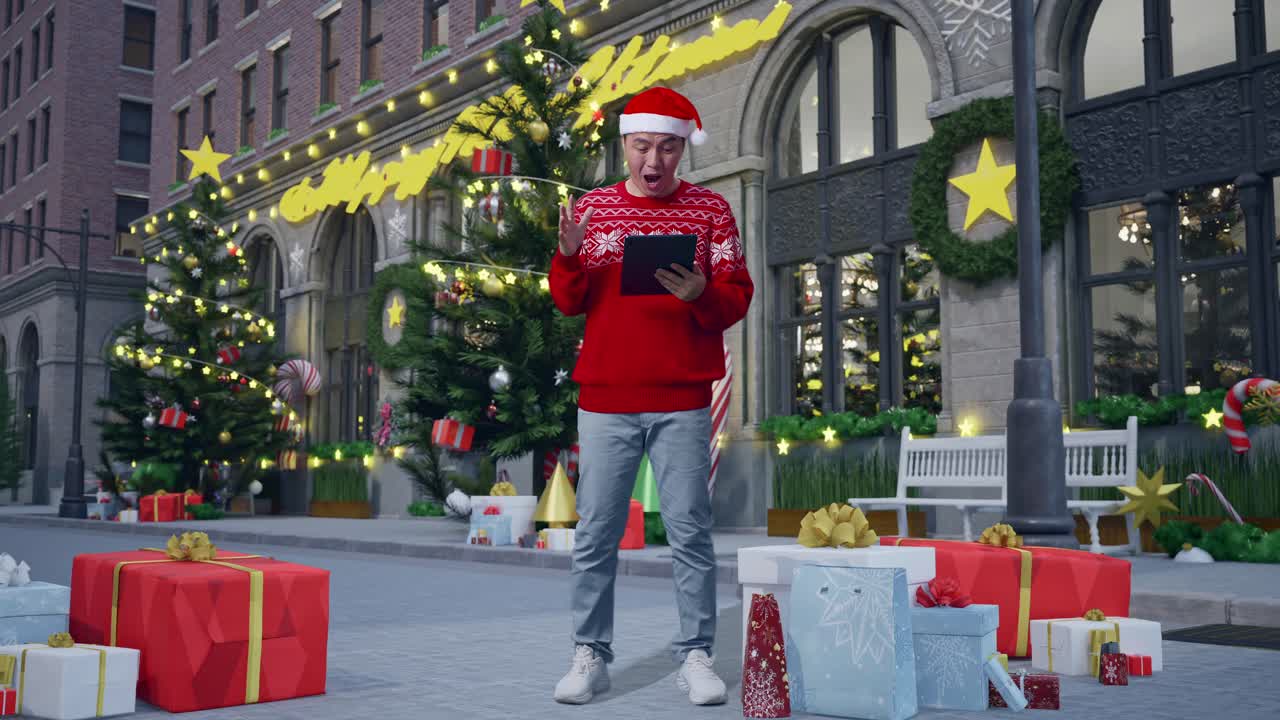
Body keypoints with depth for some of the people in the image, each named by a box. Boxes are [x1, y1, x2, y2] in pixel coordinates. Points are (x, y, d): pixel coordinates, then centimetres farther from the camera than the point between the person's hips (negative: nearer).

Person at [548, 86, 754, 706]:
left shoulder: (710, 210, 6)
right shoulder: (592, 208, 10)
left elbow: (738, 300, 2)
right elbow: (569, 303, 8)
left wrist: (701, 294, -19)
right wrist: (568, 256, -12)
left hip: (682, 401, -1)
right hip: (605, 398, 1)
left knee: (690, 530, 1)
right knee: (595, 532, 2)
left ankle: (695, 655, 9)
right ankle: (590, 655, 10)